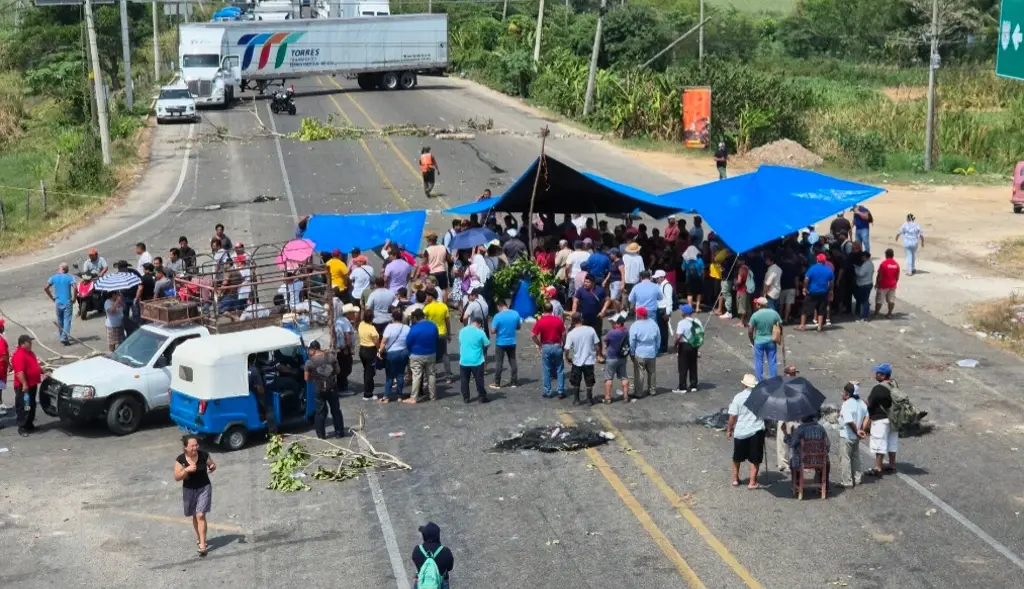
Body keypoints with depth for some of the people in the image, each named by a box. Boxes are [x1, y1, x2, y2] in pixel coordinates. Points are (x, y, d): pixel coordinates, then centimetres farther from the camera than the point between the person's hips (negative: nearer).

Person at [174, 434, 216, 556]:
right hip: (189, 490, 2)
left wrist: (212, 467, -20)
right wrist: (186, 470, -32)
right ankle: (199, 538, 41)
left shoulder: (204, 455, -14)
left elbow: (213, 465, 4)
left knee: (201, 515, -11)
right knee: (195, 516, 18)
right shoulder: (180, 459, -15)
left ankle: (202, 545, -9)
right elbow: (176, 477, -16)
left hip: (204, 488, -2)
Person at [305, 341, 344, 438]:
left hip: (319, 390, -2)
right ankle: (339, 432, 21)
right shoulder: (332, 357, -5)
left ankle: (321, 434, 17)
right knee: (336, 410, 14)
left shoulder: (309, 362, -11)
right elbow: (338, 371, 4)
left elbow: (307, 379, -4)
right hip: (332, 388, 2)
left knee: (321, 412, 11)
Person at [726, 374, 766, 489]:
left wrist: (729, 430, 3)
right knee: (755, 459, 7)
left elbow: (733, 416, -8)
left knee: (737, 458, 18)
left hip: (740, 432, 0)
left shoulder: (739, 397, -9)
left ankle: (735, 479, 29)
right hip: (757, 431, 0)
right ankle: (752, 482, 6)